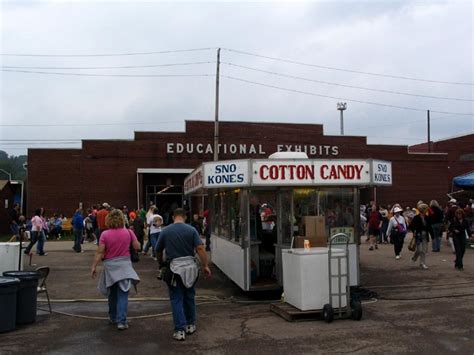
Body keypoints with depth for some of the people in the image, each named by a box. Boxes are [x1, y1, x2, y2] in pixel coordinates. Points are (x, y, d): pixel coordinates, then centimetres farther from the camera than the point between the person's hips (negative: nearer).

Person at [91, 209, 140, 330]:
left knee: (112, 294, 19)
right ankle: (121, 321, -7)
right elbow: (137, 246, 2)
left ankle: (113, 318, 32)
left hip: (110, 266, 1)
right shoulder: (128, 232, -6)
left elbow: (99, 253, -7)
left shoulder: (105, 234, -8)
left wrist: (94, 267, 0)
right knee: (122, 295, 0)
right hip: (124, 265, -1)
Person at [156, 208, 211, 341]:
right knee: (189, 297, 18)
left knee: (176, 299, 5)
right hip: (190, 266, 2)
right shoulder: (191, 230, -2)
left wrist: (161, 264, 26)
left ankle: (180, 330, 1)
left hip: (174, 267, -1)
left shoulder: (165, 231, 0)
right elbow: (200, 248, -10)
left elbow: (158, 251, 9)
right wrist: (205, 266, -5)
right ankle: (190, 325, 28)